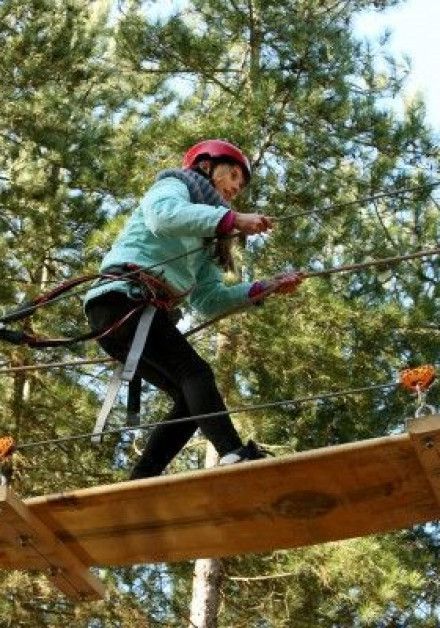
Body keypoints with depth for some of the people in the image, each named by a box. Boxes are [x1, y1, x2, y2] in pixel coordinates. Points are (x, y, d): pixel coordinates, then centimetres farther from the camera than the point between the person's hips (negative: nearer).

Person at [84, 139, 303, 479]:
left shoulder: (203, 240, 31)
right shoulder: (174, 184, 9)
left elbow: (209, 299, 19)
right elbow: (162, 214, -17)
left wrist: (266, 287, 11)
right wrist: (233, 219, -22)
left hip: (144, 311, 9)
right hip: (124, 296, -9)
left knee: (191, 398, 0)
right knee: (195, 372, -22)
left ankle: (138, 485, -4)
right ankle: (235, 455, -37)